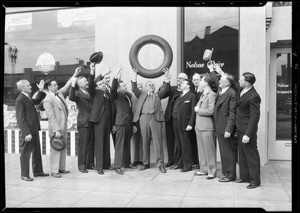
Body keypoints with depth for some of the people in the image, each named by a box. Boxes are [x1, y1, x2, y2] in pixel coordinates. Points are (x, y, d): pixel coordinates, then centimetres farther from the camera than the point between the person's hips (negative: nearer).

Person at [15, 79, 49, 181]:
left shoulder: (28, 98, 12)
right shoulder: (20, 100, -15)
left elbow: (37, 101, 34)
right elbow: (20, 119, -18)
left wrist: (40, 90, 20)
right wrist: (27, 133, -22)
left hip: (34, 130, 9)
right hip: (28, 132, -9)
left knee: (37, 152, 17)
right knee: (25, 153, 3)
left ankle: (38, 171, 29)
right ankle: (24, 175, 16)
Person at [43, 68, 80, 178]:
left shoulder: (59, 93, 9)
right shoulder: (47, 100, -14)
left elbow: (67, 86, 19)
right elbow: (51, 117, -18)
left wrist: (75, 75, 13)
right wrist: (57, 130, -21)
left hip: (63, 127, 8)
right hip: (56, 129, -8)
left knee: (63, 149, 15)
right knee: (55, 150, 1)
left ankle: (61, 168, 27)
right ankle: (54, 171, 12)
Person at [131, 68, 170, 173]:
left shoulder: (157, 95, 19)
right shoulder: (141, 94, 20)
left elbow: (165, 89, 7)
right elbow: (134, 89, 7)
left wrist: (167, 77, -6)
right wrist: (135, 77, -3)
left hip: (155, 118, -1)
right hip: (144, 118, 1)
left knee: (158, 141, -4)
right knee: (145, 142, 6)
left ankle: (160, 164, 1)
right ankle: (146, 163, 16)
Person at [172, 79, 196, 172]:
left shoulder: (191, 96, -5)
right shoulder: (179, 96, 18)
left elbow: (193, 111, -12)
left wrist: (190, 124, -18)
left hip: (185, 124, -7)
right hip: (176, 123, 7)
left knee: (185, 145, -1)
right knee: (178, 145, 13)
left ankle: (187, 165, 9)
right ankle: (179, 163, 24)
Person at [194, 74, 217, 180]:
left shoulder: (212, 95, -12)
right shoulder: (202, 95, 16)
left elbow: (211, 111, -20)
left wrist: (198, 110, -10)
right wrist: (197, 108, 4)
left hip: (207, 127, -9)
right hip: (199, 126, 9)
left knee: (209, 150, 1)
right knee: (201, 150, 15)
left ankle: (212, 171, 10)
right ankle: (203, 169, 26)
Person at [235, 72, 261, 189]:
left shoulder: (253, 97, -22)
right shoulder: (241, 90, 4)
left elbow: (254, 117, -21)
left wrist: (248, 134, -22)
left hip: (248, 129, -9)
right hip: (240, 129, 9)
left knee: (251, 155, 2)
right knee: (242, 154, 17)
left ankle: (255, 181, 15)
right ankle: (244, 177, 31)